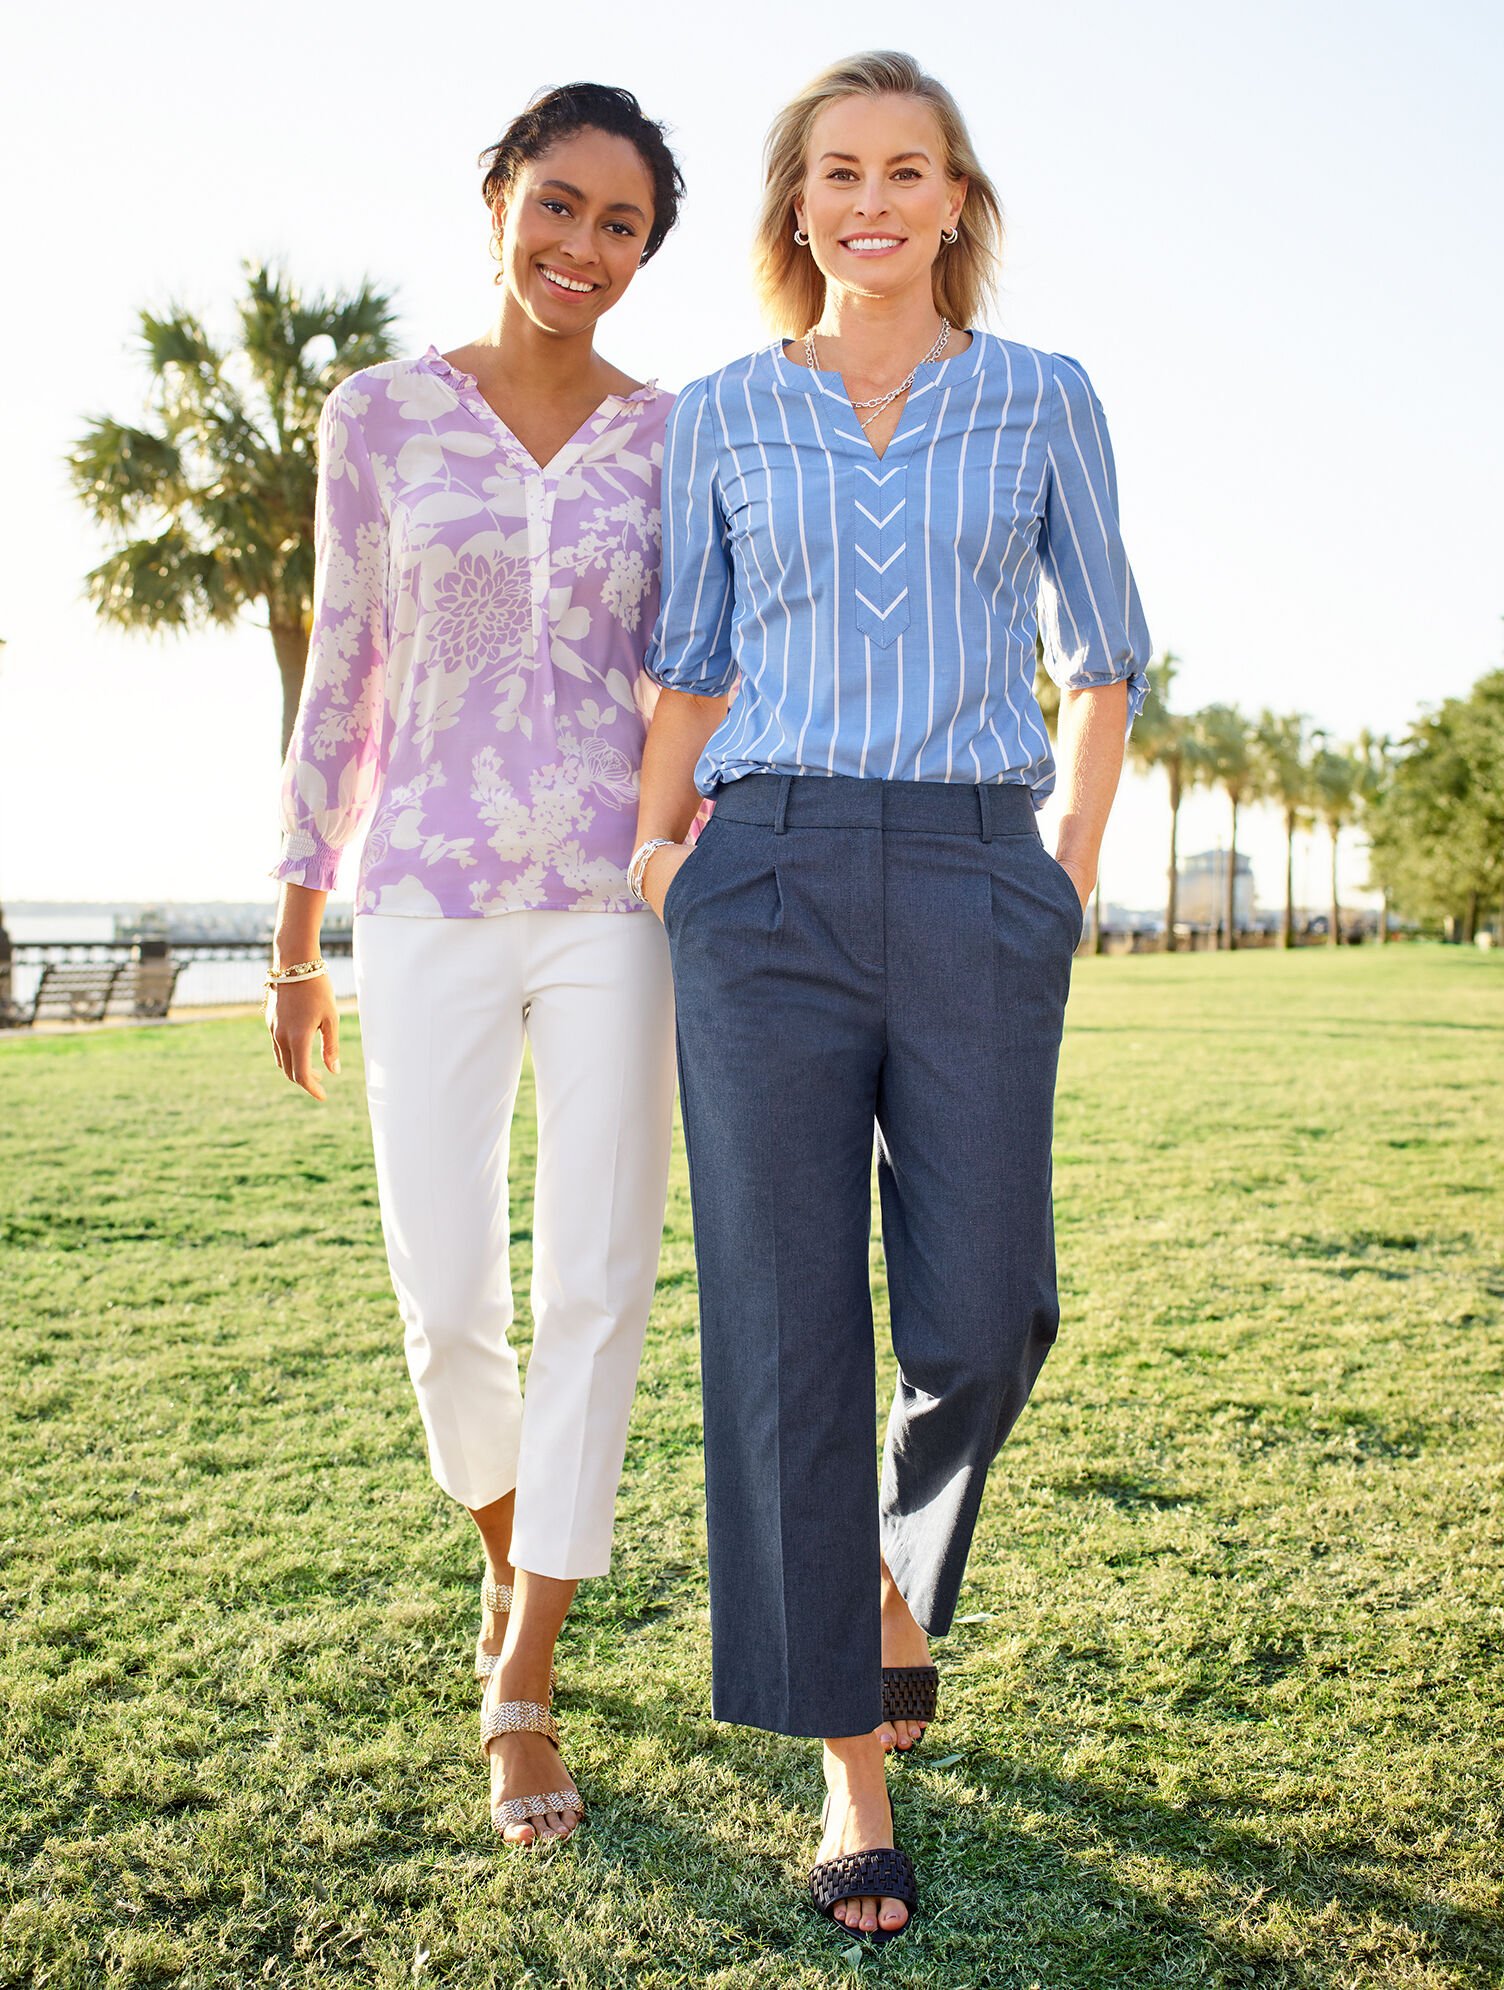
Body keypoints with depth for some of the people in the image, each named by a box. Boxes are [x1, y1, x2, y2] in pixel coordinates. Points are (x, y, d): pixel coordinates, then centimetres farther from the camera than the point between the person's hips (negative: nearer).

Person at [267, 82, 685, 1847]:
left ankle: (521, 1686, 11)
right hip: (430, 907, 0)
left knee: (598, 1284, -3)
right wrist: (296, 940, 6)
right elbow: (342, 678, 7)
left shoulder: (675, 438, 7)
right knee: (449, 1301, 1)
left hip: (614, 905, 1)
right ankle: (509, 1547, 34)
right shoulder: (381, 415, 5)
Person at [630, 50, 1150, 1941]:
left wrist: (1073, 865, 4)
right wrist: (652, 845, 5)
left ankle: (903, 1560, 31)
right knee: (789, 1328, -4)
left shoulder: (1045, 401, 11)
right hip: (768, 889, 0)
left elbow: (1103, 653, 14)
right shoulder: (719, 417, 11)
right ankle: (852, 1767, 9)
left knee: (981, 1317, -5)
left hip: (973, 891, 0)